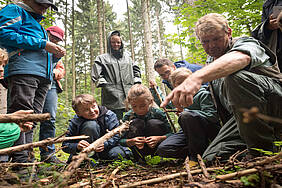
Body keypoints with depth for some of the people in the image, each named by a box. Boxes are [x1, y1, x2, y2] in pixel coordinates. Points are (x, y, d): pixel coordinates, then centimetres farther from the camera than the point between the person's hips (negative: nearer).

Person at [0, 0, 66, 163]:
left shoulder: (37, 24, 37)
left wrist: (55, 54, 14)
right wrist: (43, 44, -8)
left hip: (43, 76, 8)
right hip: (23, 71, -8)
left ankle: (28, 158, 7)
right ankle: (20, 159, -14)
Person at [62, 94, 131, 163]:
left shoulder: (109, 115, -16)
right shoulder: (75, 122, -15)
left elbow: (116, 136, -18)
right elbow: (65, 145, -13)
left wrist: (105, 144, -35)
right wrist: (77, 146, -34)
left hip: (106, 148, 1)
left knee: (118, 153, -33)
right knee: (91, 125, -28)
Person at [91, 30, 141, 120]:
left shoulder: (127, 56, 25)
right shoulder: (102, 58, 13)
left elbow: (136, 69, 27)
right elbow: (96, 75, 2)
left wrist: (136, 81, 13)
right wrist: (104, 85, -8)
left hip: (130, 95, 4)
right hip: (113, 96, -3)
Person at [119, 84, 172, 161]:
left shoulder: (158, 113, -18)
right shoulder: (128, 117, -16)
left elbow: (170, 134, -13)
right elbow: (120, 140, -13)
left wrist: (159, 138, -34)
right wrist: (132, 141, -34)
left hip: (154, 146, 0)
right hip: (138, 149, 0)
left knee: (154, 123, -26)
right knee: (136, 123, -25)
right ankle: (140, 157, -15)